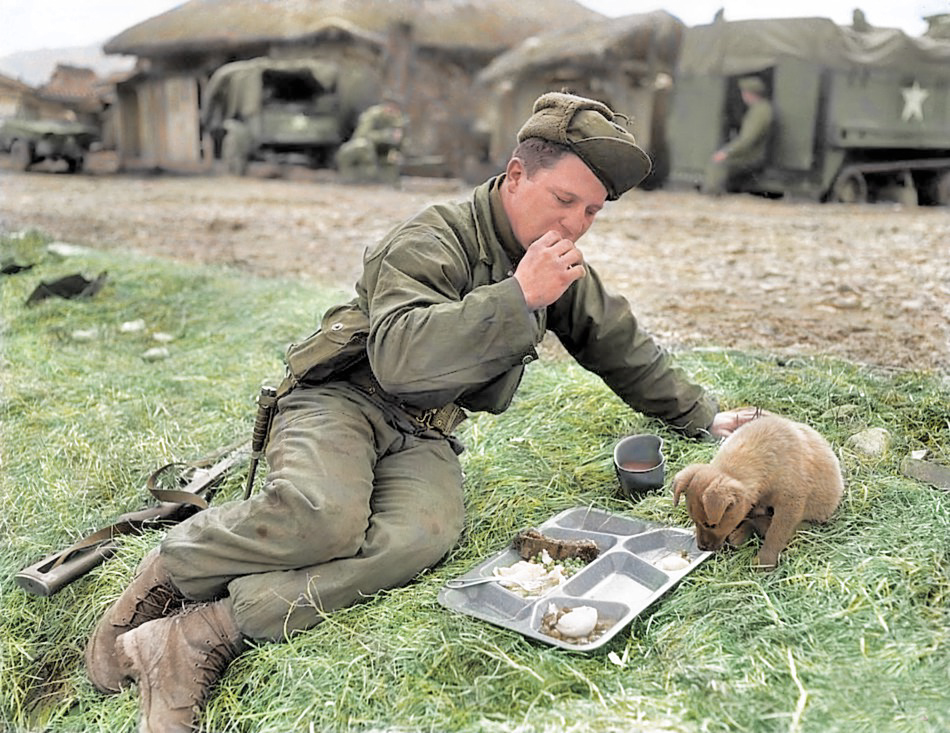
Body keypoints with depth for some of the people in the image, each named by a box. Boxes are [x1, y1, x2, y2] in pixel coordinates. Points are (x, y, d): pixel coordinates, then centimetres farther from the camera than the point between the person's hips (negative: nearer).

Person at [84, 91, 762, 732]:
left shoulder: (564, 268, 13)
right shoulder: (434, 240, -12)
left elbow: (624, 349, 25)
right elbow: (399, 357, -27)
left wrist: (705, 417, 28)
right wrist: (518, 296, -26)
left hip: (423, 439, 5)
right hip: (343, 398, -5)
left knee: (417, 539, -31)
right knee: (321, 516, -37)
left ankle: (209, 631, -30)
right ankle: (170, 569, -8)